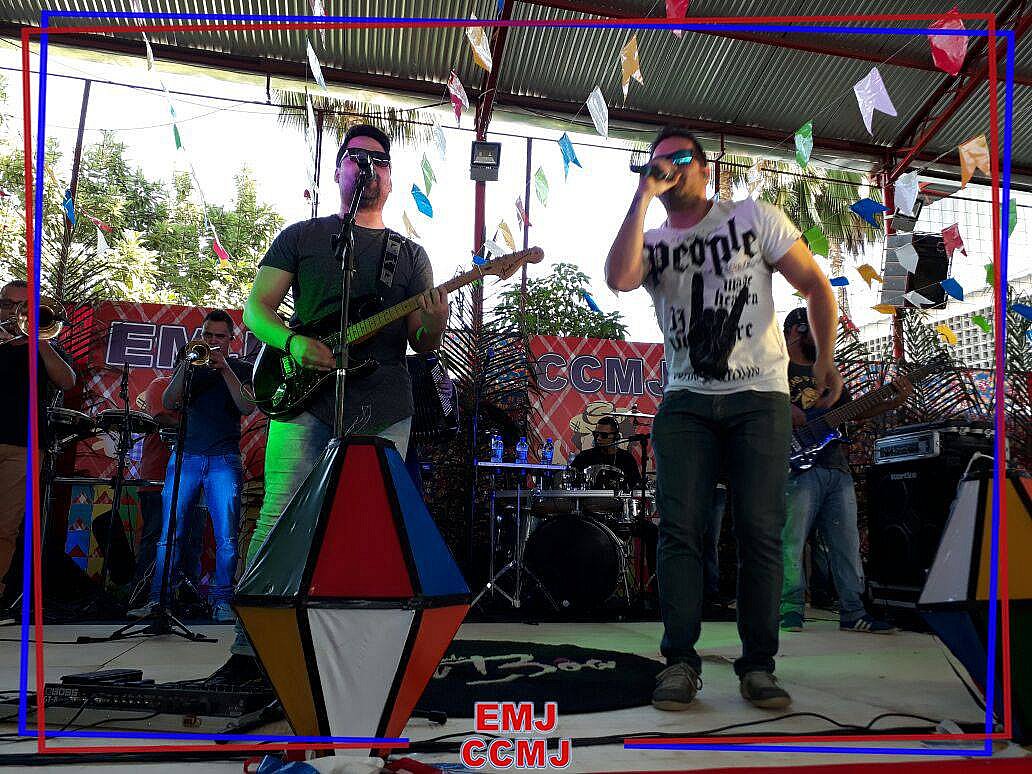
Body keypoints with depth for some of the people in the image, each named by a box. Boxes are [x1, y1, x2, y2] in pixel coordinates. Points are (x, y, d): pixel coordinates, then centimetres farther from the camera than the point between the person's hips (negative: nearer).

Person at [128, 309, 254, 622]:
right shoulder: (189, 365, 16)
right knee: (170, 534, -1)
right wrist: (187, 365, -10)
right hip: (185, 456, 2)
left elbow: (247, 407, -6)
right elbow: (168, 403, 1)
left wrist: (225, 369, -13)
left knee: (226, 536, -7)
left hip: (224, 459, -2)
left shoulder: (239, 370, 11)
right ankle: (158, 599, 5)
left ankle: (221, 601, -1)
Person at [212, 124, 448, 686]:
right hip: (308, 397, -2)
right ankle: (249, 650, 3)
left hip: (385, 409, 2)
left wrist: (434, 324, -11)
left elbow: (422, 345, 14)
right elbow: (257, 307, 8)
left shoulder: (410, 253, 18)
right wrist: (293, 344, -13)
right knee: (280, 519, -7)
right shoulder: (303, 235, 13)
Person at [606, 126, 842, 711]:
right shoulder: (653, 242, 10)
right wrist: (644, 195, -10)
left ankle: (759, 666, 6)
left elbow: (815, 284, 8)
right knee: (680, 529, -5)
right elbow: (619, 278, -15)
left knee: (761, 532, -3)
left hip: (761, 398, -1)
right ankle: (681, 663, 1)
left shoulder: (754, 217, 6)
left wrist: (826, 359, 2)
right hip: (686, 401, 2)